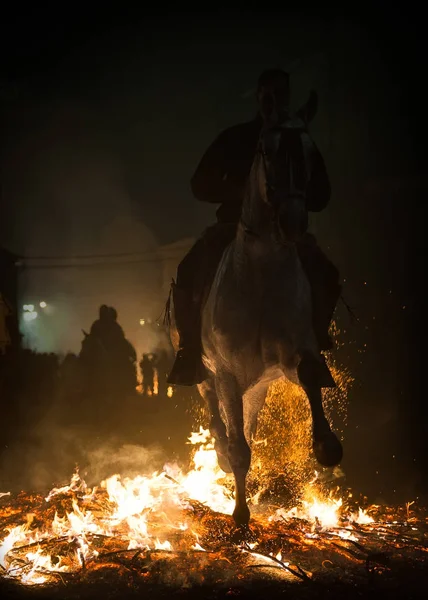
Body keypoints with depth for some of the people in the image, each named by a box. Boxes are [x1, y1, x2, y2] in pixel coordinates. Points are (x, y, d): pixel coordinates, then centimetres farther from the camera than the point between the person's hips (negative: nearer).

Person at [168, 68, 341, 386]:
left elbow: (320, 197, 4)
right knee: (190, 275, -24)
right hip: (236, 223, 0)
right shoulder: (235, 138, 5)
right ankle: (191, 351, -11)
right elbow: (202, 185, 3)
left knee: (326, 277, -24)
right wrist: (239, 192, -15)